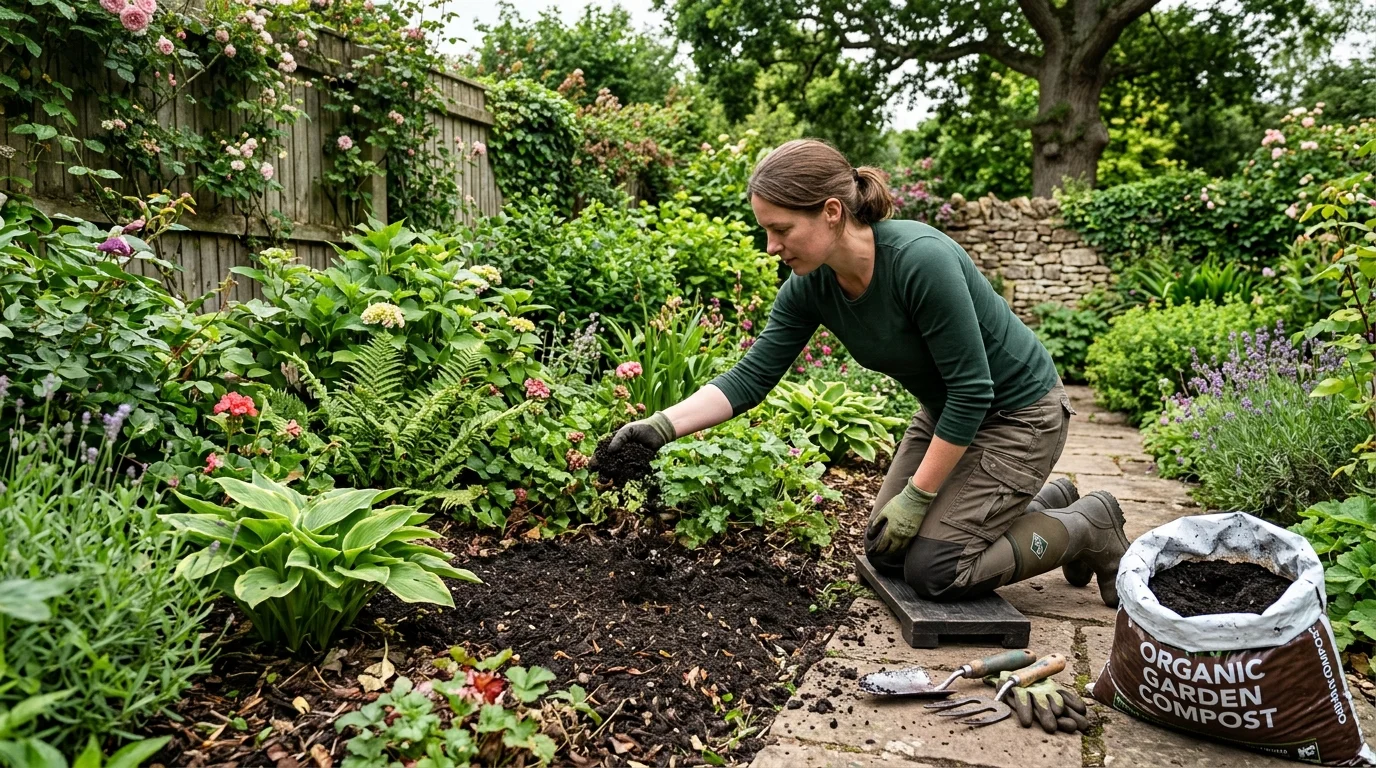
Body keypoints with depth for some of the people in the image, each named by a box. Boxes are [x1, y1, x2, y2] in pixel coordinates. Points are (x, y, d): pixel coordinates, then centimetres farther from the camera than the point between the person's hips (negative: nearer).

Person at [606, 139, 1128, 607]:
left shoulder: (920, 260, -34)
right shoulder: (810, 287, -14)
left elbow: (972, 390, -28)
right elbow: (751, 378, -10)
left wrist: (916, 498, -21)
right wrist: (662, 426, -22)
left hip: (1017, 412, -7)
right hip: (946, 412, 7)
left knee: (932, 571, -9)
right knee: (886, 552, 10)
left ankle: (1090, 527, 12)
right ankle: (1044, 502, 26)